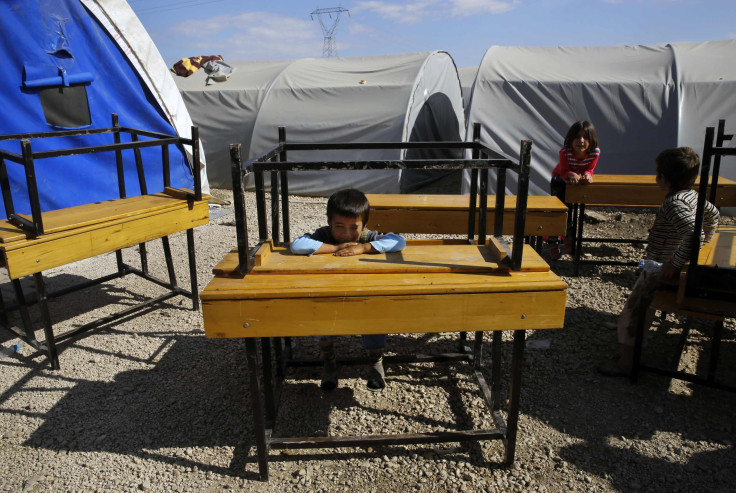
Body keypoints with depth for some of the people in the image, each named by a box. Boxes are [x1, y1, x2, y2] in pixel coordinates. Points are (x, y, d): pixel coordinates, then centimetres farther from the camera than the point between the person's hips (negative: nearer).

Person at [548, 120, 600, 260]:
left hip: (579, 182, 2)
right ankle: (554, 242, 0)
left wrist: (587, 175, -39)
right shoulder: (565, 152, -34)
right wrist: (571, 175, -50)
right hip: (560, 179, -2)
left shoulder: (595, 152, -26)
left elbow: (589, 169, -16)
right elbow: (564, 171, -28)